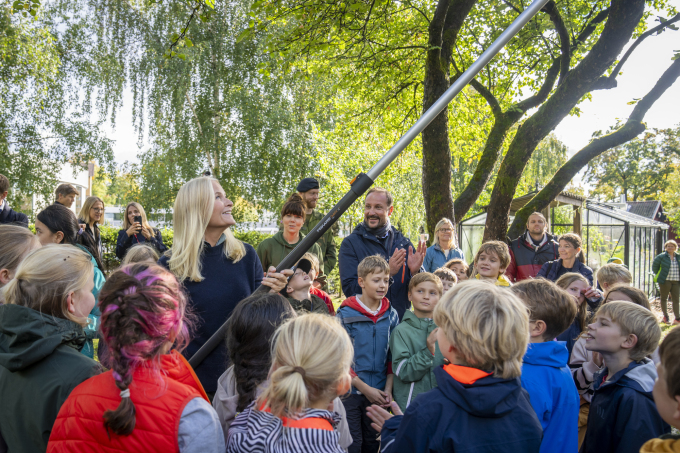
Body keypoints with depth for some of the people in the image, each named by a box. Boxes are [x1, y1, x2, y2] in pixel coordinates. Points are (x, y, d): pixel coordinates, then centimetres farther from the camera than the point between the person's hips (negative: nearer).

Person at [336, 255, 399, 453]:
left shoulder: (391, 315, 3)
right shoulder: (345, 315, -10)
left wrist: (388, 388, -2)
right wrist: (365, 388, -12)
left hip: (378, 394, 4)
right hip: (351, 391, -3)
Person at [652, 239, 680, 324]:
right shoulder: (661, 256, -4)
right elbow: (654, 265, 3)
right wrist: (658, 275, 3)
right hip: (665, 281, -3)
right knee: (664, 298, 5)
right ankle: (665, 317, 16)